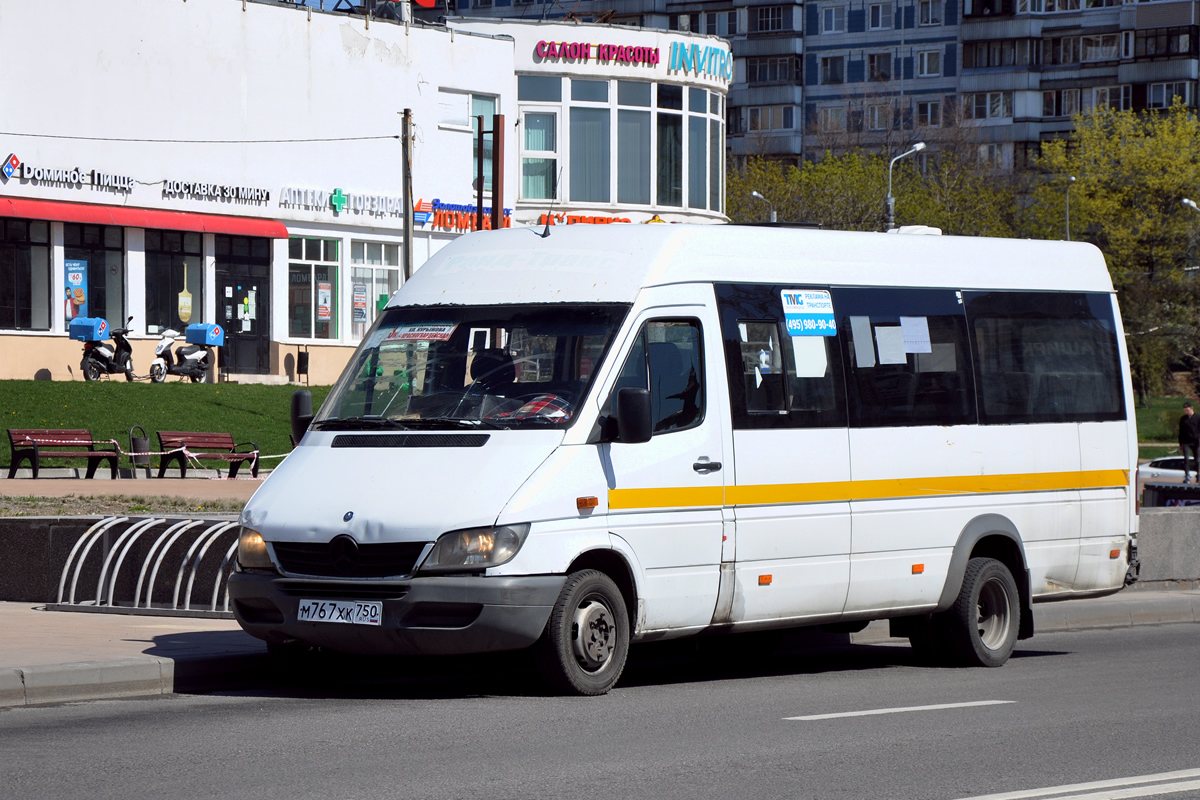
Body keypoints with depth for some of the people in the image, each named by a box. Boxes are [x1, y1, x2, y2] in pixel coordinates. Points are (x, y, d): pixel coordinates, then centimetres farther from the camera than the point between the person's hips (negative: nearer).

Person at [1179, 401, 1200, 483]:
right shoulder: (1183, 419, 9)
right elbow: (1181, 432, 15)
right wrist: (1180, 444, 14)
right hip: (1186, 442, 1)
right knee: (1186, 458, -14)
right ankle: (1186, 477, -13)